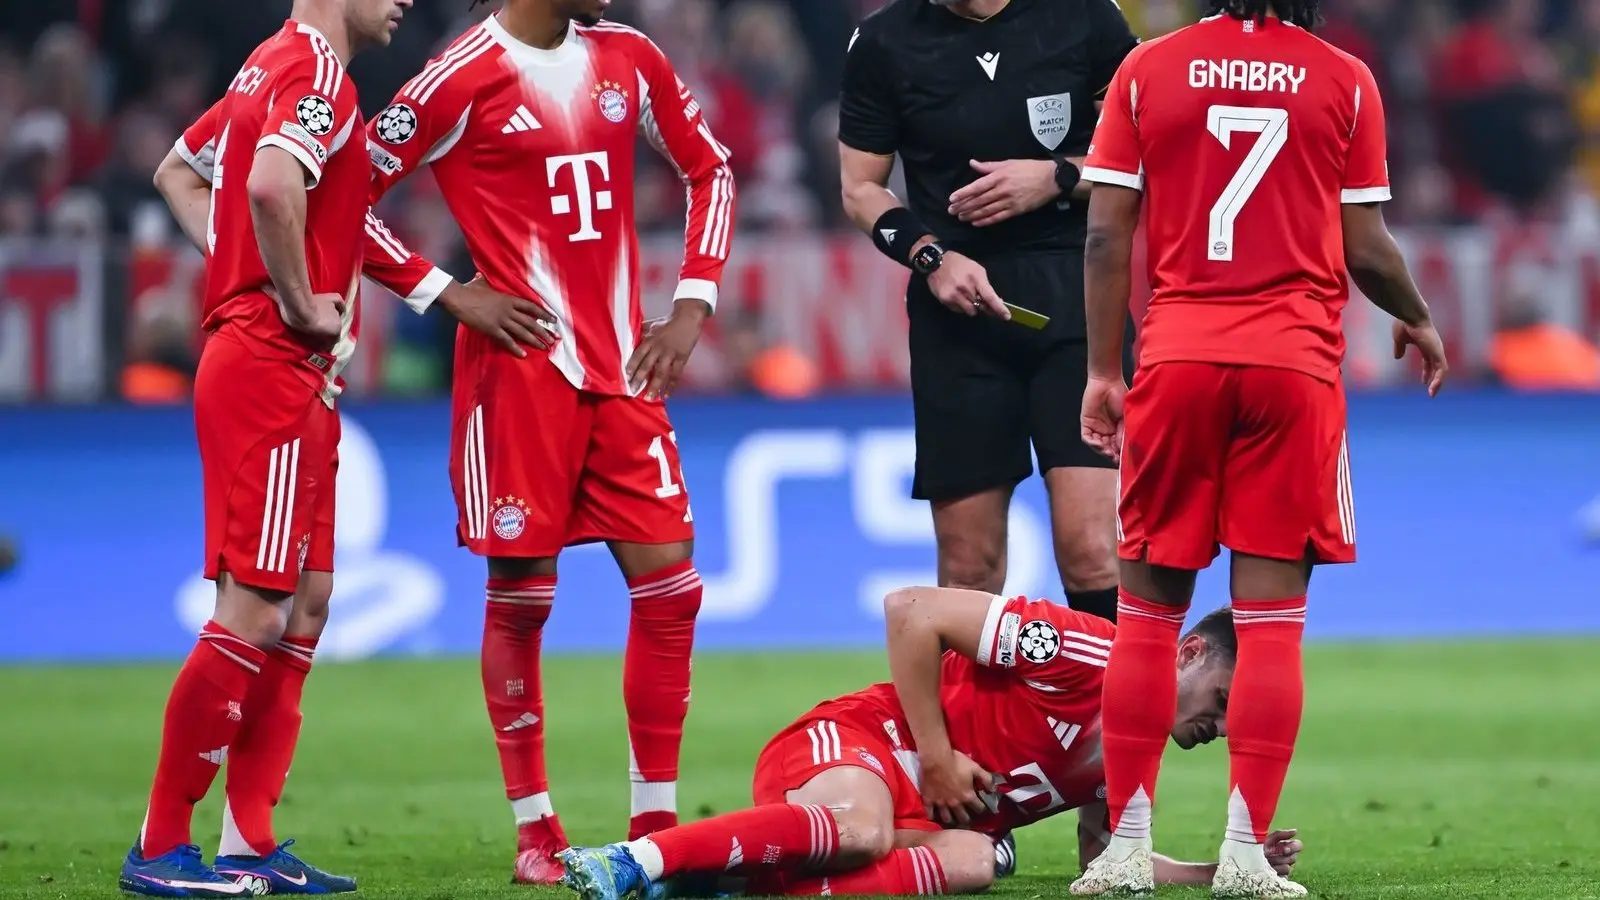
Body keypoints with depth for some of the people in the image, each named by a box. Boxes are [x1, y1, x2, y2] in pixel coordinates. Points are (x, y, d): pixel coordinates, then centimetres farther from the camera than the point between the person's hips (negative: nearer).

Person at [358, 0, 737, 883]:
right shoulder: (463, 79, -8)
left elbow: (709, 169, 20)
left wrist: (690, 306, 9)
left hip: (620, 368, 6)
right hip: (518, 369, -6)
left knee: (668, 582, 1)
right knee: (519, 596, -2)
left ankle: (654, 825, 9)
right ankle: (535, 834, 7)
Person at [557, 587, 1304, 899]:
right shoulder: (1084, 651, -12)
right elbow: (912, 612, -14)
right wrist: (937, 757, -14)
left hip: (929, 818, 7)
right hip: (857, 742, -7)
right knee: (859, 825, -42)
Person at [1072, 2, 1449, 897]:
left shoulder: (1147, 72, 4)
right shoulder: (1343, 82, 1)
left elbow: (1108, 235, 2)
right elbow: (1366, 250, 4)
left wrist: (1104, 371, 9)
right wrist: (1419, 324, 22)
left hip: (1178, 358, 1)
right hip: (1295, 361, -1)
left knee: (1149, 610, 8)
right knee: (1272, 616, 0)